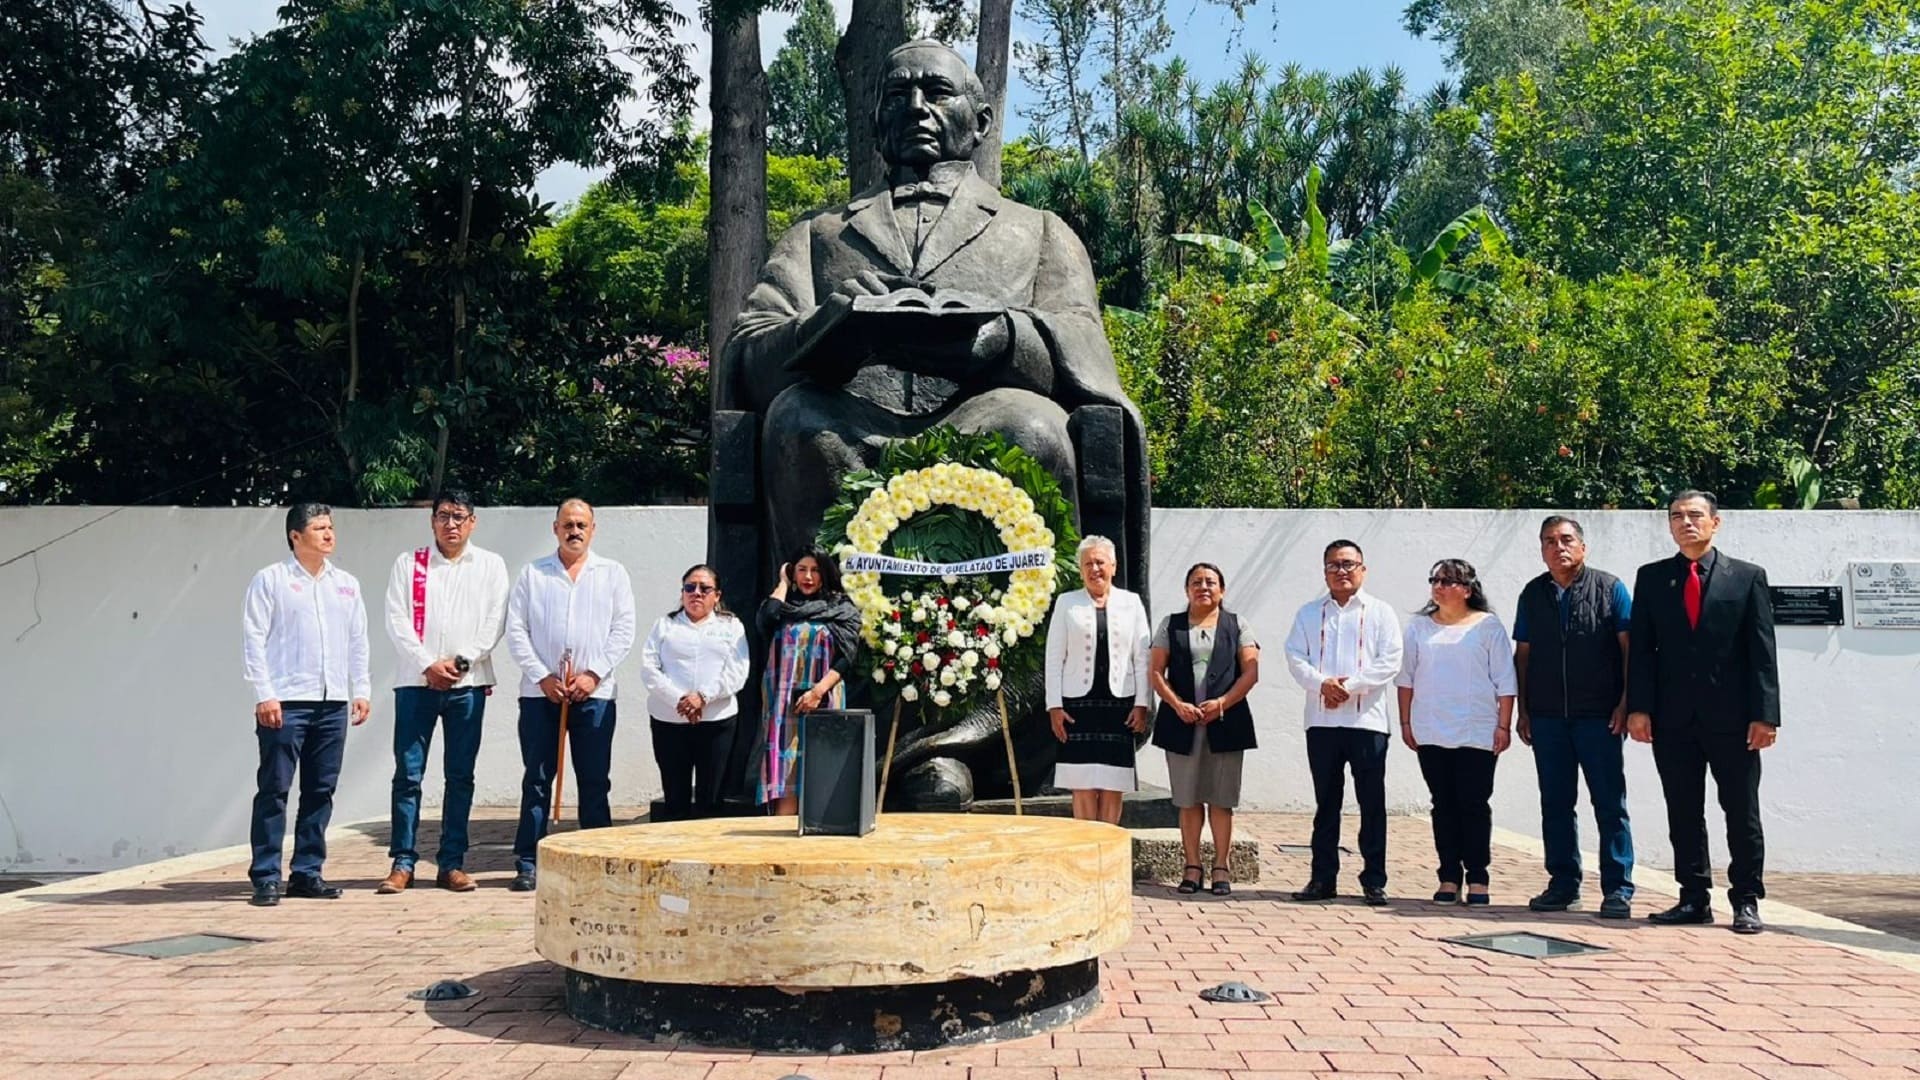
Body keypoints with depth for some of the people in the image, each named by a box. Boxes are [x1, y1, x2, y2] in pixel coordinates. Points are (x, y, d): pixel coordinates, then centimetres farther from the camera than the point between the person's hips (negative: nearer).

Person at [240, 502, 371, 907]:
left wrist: (362, 690, 9)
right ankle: (266, 877, 2)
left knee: (320, 791, 7)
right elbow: (254, 639, -4)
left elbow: (358, 641, 17)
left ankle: (307, 873, 15)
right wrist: (264, 695, -11)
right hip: (285, 702, -5)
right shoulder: (270, 580, 1)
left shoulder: (347, 584, 16)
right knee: (274, 790, -3)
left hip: (333, 703, 5)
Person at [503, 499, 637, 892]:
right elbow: (516, 630, 4)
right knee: (536, 779, 2)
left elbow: (623, 630, 3)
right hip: (540, 692, 0)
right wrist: (542, 676, -6)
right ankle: (527, 864, 8)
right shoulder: (532, 573, 10)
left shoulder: (613, 573, 10)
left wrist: (593, 674, -8)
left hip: (594, 693, 0)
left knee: (594, 782, 4)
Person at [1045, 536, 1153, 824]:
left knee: (1113, 784, 2)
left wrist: (1142, 704, -1)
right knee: (1083, 785, -1)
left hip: (1119, 702, 1)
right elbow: (1054, 658, 4)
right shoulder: (1066, 603, 7)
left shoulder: (1131, 602, 9)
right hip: (1078, 702, -1)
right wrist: (1054, 706, -3)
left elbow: (1142, 658, 6)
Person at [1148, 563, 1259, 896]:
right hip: (1182, 724, 1)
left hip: (1225, 723, -1)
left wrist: (1222, 703, -12)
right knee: (1188, 799, 4)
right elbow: (1155, 671, 5)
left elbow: (1251, 671, 1)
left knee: (1221, 799, 1)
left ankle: (1222, 867, 8)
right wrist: (1178, 705, -10)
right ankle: (1192, 866, 11)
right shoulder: (1170, 625, 11)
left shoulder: (1237, 626, 10)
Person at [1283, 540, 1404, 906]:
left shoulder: (1380, 612, 5)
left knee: (1372, 804, 1)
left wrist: (1350, 686, -14)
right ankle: (1323, 878, 16)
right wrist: (1322, 683, -14)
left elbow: (1389, 662, -4)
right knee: (1326, 803, 9)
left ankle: (1374, 881, 8)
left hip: (1367, 720, -2)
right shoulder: (1310, 612, 13)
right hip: (1321, 721, 2)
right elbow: (1295, 657, 4)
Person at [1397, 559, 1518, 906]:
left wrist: (1504, 725, -4)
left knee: (1474, 804, -1)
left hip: (1478, 734, -3)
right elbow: (1406, 677, 13)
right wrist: (1405, 722, 8)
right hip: (1431, 733, 3)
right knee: (1443, 805, 5)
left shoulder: (1488, 625, 2)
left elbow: (1504, 681, 1)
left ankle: (1477, 879, 6)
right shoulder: (1420, 626, 10)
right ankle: (1449, 878, 10)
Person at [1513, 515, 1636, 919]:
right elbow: (1522, 654, 12)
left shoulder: (1610, 588, 1)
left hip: (1599, 717, -3)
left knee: (1610, 803, -1)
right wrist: (1521, 710, 7)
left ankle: (1618, 889, 4)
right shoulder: (1533, 594, 11)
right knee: (1555, 804, 8)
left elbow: (1629, 648, -2)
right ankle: (1563, 883, 17)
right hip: (1547, 717, 4)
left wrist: (1625, 704, -9)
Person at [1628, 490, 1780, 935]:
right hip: (1673, 718, 2)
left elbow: (1762, 651, 0)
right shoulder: (1651, 578, 9)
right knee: (1683, 813, 7)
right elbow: (1640, 648, 5)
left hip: (1732, 716, -2)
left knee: (1742, 813, 4)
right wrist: (1639, 708, -4)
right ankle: (1694, 898, 15)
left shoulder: (1748, 577, 5)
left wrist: (1765, 714, -7)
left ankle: (1746, 901, 13)